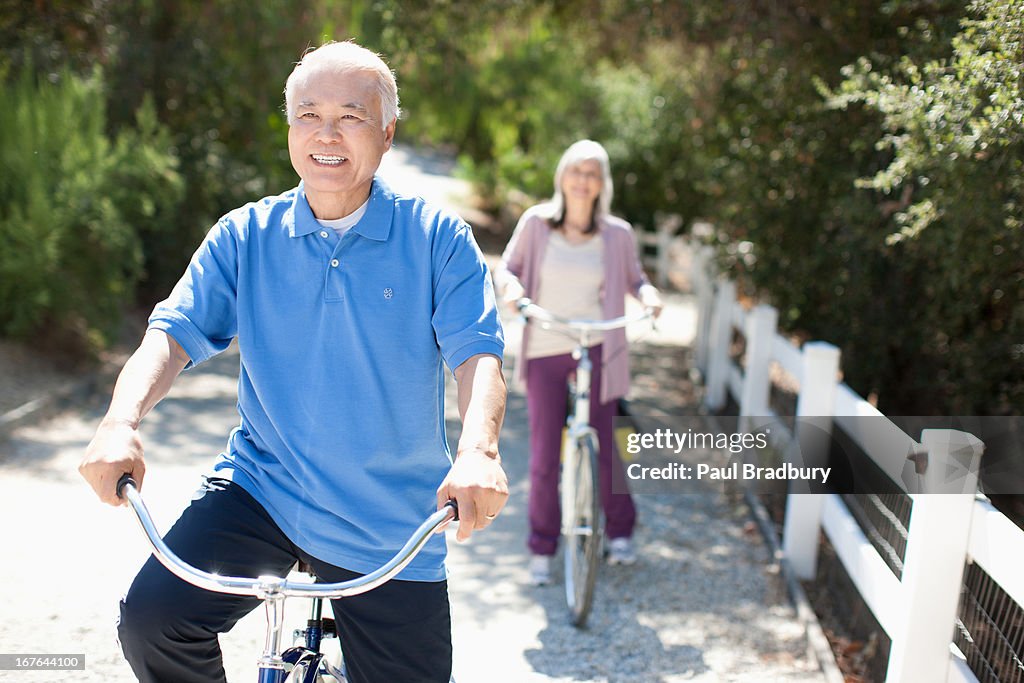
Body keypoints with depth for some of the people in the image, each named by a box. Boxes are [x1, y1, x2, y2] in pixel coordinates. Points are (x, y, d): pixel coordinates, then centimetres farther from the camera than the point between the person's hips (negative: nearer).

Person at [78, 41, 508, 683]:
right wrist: (121, 421, -26)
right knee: (152, 618, -21)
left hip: (391, 527, 0)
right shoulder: (244, 236, 3)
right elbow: (175, 331, -6)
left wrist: (478, 449, -34)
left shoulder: (438, 236, -4)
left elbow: (477, 351, -14)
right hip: (261, 490, 1)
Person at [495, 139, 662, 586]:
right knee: (544, 457, 2)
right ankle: (542, 549, 21)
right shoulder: (536, 223, -4)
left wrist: (648, 294, -10)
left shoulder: (617, 235, -3)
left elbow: (634, 279, 12)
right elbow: (506, 267, 7)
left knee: (602, 447, 6)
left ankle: (620, 531, 33)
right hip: (544, 353, 0)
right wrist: (511, 285, -15)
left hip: (598, 352, 0)